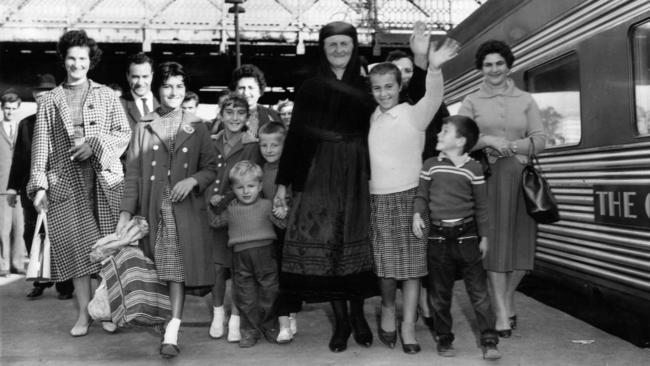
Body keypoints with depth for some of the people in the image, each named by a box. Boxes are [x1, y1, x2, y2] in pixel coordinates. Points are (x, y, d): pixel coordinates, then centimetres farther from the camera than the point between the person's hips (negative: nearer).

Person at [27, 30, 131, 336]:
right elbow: (41, 145, 6)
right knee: (75, 246, -1)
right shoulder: (49, 100, 11)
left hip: (105, 179, 0)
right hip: (65, 181, 1)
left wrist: (95, 144, -11)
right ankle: (83, 313, 7)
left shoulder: (106, 95, 10)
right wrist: (39, 185, -3)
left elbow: (124, 133, 6)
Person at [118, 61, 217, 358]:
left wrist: (192, 180, -12)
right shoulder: (143, 128, 7)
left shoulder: (196, 128, 8)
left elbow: (211, 168, 9)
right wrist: (125, 214, -4)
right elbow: (133, 174, 3)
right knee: (154, 272, 5)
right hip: (152, 211, 1)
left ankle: (172, 334, -10)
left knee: (177, 270, -9)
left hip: (185, 211, -1)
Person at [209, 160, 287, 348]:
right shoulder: (231, 209, 12)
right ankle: (249, 330, 17)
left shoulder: (266, 205, 3)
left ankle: (270, 326, 23)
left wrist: (282, 216, -19)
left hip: (265, 253, -2)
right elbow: (215, 222, 24)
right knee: (245, 296, 6)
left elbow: (282, 225, 1)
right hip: (240, 256, 2)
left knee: (269, 291, 6)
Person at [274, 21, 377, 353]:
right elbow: (295, 135, 4)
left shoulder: (366, 89, 7)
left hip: (356, 176, 0)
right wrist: (283, 182, 1)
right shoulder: (310, 89, 5)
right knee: (324, 243, -2)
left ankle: (358, 314, 20)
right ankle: (341, 319, 12)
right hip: (318, 176, 0)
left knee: (355, 244, 3)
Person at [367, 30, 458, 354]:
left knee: (411, 265, -1)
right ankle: (388, 310, 28)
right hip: (377, 199, 3)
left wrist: (433, 67, -42)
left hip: (409, 196, -3)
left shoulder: (413, 114, -4)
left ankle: (408, 325, 5)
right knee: (385, 265, 7)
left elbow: (434, 97, -21)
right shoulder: (370, 119, 9)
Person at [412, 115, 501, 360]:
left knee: (478, 290, 1)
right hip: (438, 236, 2)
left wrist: (484, 237, 3)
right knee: (439, 293, 9)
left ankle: (489, 341, 8)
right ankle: (443, 339, 23)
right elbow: (422, 195, 8)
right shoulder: (431, 165, 2)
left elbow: (481, 206, 2)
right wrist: (417, 214, -11)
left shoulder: (473, 168, -2)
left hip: (466, 236, -2)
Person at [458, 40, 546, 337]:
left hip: (520, 177, 2)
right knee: (494, 240, -5)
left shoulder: (525, 100, 13)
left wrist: (509, 146, -8)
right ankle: (502, 312, 1)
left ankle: (507, 299, 24)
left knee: (521, 240, 1)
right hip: (488, 177, -2)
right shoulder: (472, 102, 9)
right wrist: (487, 140, -15)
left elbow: (540, 139, 5)